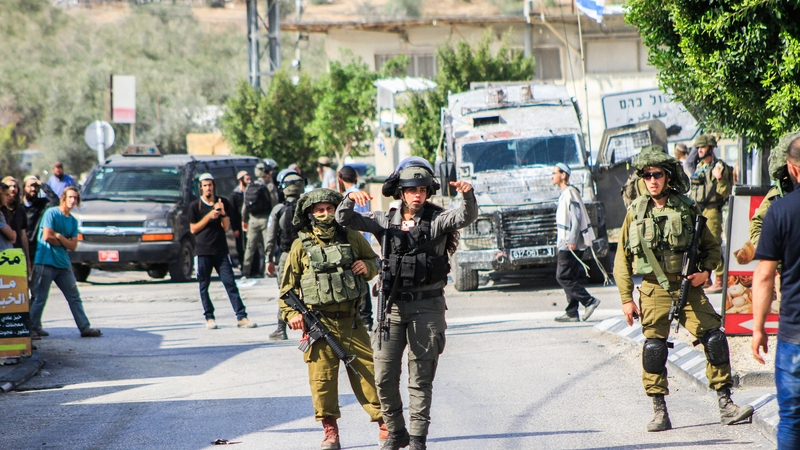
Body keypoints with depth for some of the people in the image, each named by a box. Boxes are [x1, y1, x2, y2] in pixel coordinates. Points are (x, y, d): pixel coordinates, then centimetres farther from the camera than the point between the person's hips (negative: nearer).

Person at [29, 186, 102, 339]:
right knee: (39, 299, -2)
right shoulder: (51, 213, -5)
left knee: (75, 298, 7)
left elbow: (73, 245, 6)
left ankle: (85, 328, 9)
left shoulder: (73, 221, 13)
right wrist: (65, 242, -2)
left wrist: (59, 237, -10)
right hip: (46, 262, -6)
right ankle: (33, 329, 6)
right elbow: (47, 236, -14)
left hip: (64, 264, 6)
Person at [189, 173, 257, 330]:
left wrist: (223, 213, -11)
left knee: (230, 283, -4)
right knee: (204, 286, 1)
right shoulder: (195, 206, 3)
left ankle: (241, 317, -7)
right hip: (203, 251, -1)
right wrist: (209, 216, -10)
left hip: (221, 250, 1)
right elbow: (193, 229, -1)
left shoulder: (222, 203, 9)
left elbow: (226, 227, 7)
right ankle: (209, 318, 9)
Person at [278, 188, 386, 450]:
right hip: (320, 323, -1)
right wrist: (291, 314, -5)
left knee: (368, 370, 0)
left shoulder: (351, 238, 7)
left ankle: (385, 424, 8)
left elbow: (375, 261, 20)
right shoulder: (301, 245, 4)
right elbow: (288, 285, 8)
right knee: (322, 377, -2)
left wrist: (367, 266, -3)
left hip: (351, 320, 1)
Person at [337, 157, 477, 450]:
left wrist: (468, 195, -39)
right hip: (392, 305, 3)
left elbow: (466, 217, -18)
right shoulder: (386, 220, 6)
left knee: (421, 378, 0)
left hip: (427, 307, -3)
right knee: (384, 376, 3)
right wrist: (351, 200, -19)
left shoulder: (437, 220, -1)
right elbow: (345, 220, 2)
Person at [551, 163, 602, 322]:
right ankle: (572, 313, 9)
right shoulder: (564, 194, 18)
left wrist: (571, 241, -24)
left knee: (563, 276, -10)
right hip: (566, 243, 10)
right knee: (571, 277, 9)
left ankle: (589, 301, -11)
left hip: (570, 245, -10)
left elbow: (576, 218, -20)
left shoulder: (570, 193, -13)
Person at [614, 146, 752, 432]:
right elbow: (622, 259, 8)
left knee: (714, 338, -10)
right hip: (654, 291, 0)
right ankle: (660, 413, 8)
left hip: (688, 288, 0)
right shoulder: (636, 212, 4)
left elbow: (712, 247, 13)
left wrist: (705, 271, -6)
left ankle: (725, 405, -4)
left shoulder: (687, 209, 4)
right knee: (654, 348, -3)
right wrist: (626, 299, 2)